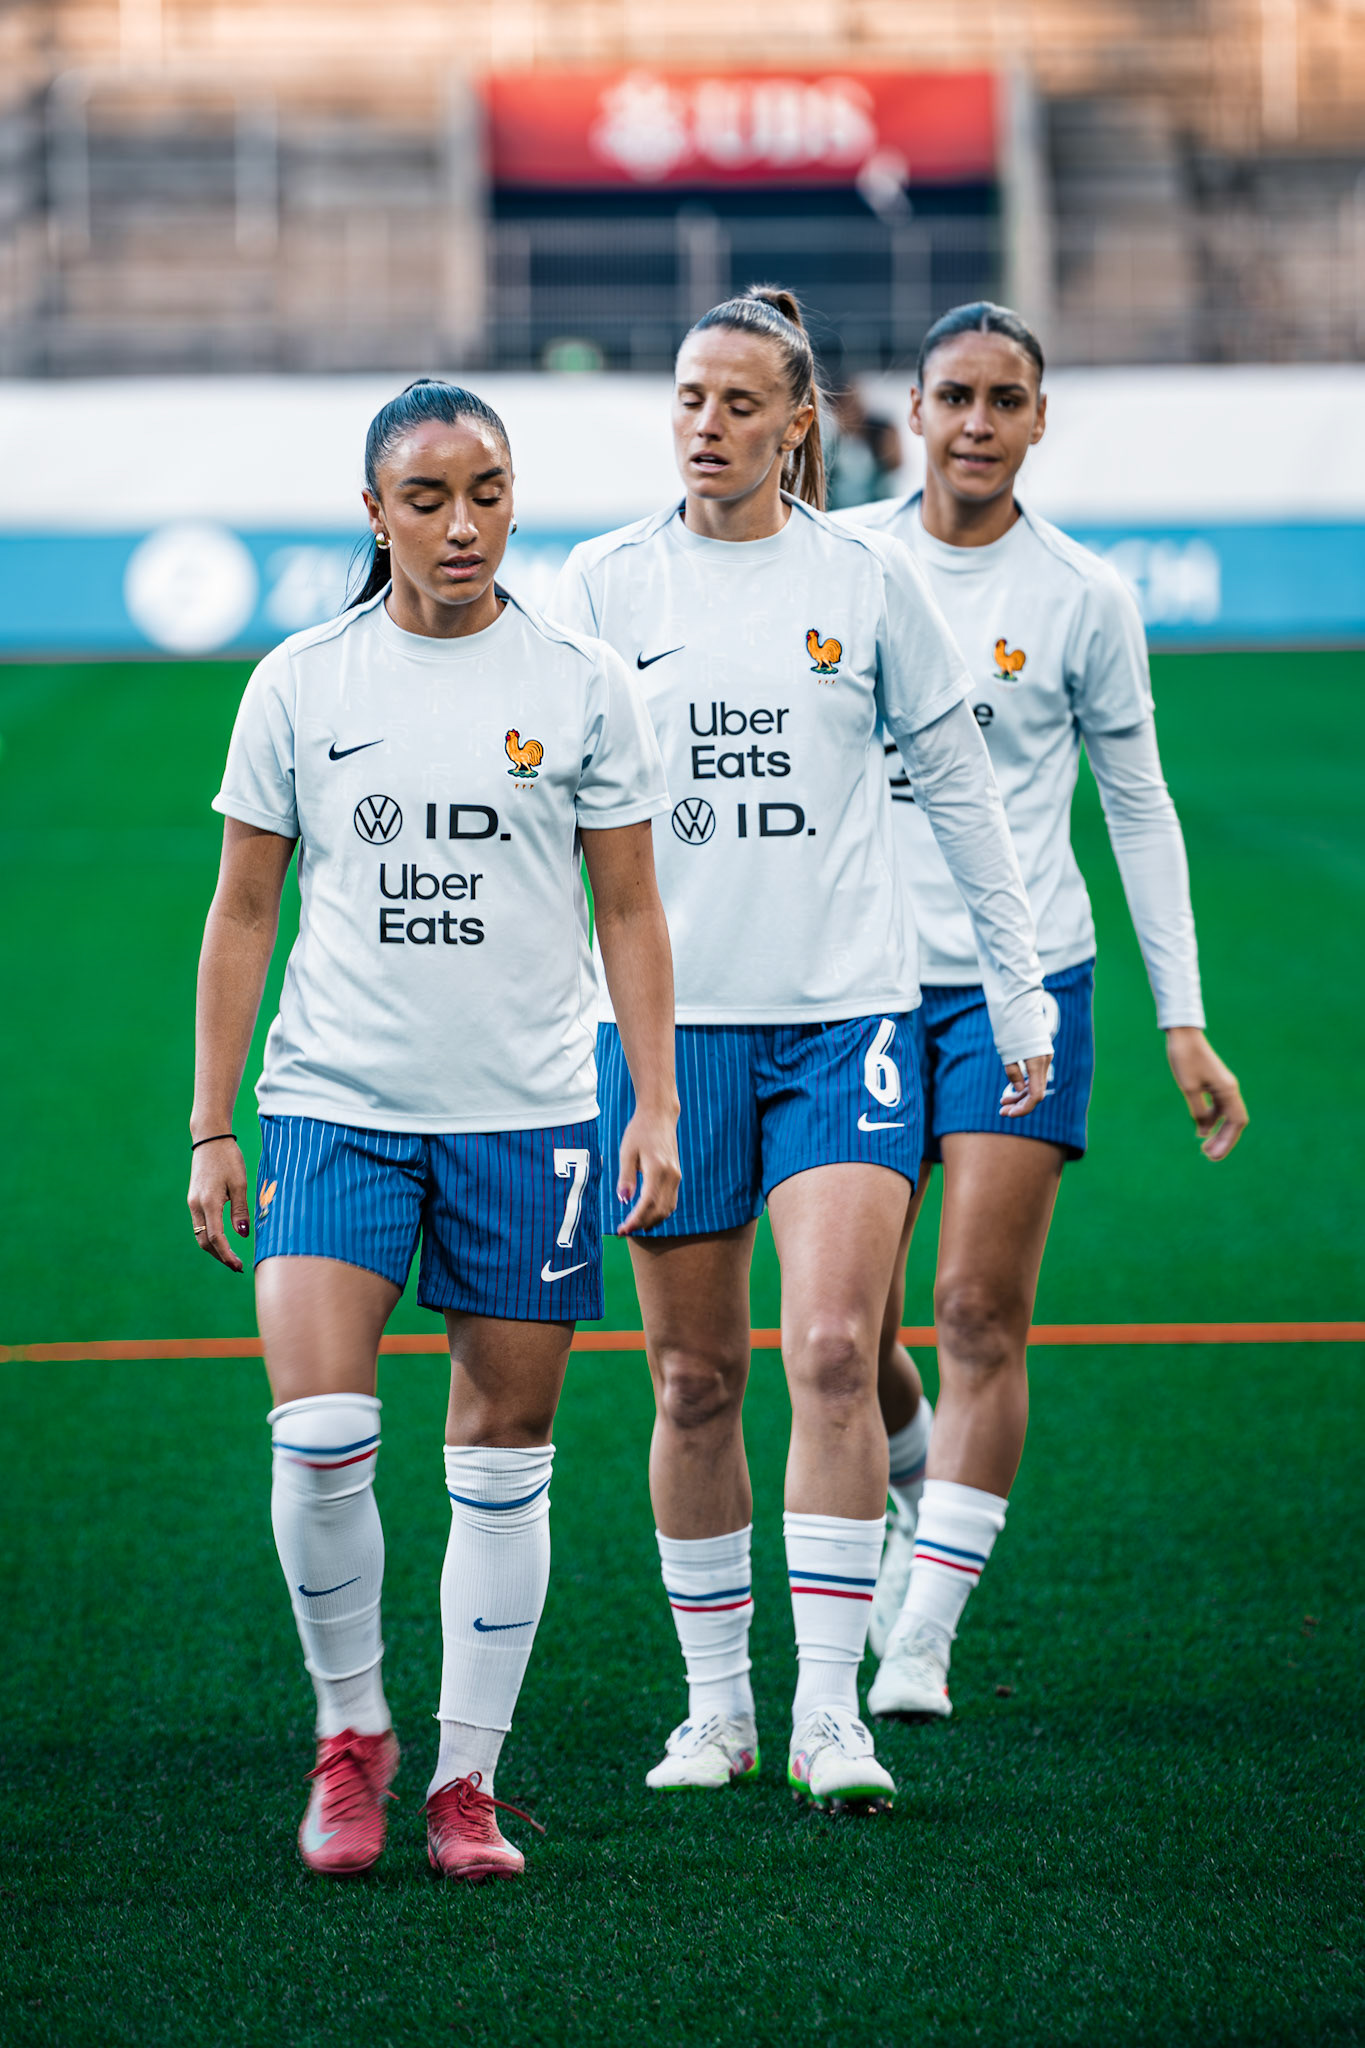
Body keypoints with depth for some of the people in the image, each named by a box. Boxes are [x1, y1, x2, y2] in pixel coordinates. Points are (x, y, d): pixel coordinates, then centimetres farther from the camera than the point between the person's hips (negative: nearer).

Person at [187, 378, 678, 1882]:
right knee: (320, 1432, -16)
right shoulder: (299, 686, 3)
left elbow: (630, 910, 8)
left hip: (525, 1116, 0)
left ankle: (466, 1781, 13)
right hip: (334, 1105, 0)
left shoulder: (582, 685, 3)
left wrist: (655, 1103, -1)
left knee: (503, 1460, 2)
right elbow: (241, 914, 8)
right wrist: (211, 1127, 4)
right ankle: (349, 1727, 5)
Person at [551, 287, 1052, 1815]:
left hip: (844, 1015, -1)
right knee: (694, 1381, 5)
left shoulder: (867, 579, 2)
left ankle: (830, 1714, -9)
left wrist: (1021, 989, 10)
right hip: (667, 1020, 1)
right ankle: (716, 1703, 17)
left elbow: (959, 789, 10)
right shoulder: (603, 584, 3)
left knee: (834, 1356, -13)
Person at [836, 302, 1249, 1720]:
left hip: (1023, 982, -1)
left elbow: (1139, 810, 6)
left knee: (981, 1313, -10)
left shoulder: (1083, 597, -1)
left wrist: (1183, 1021, 3)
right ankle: (914, 1490, 33)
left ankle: (920, 1643, -5)